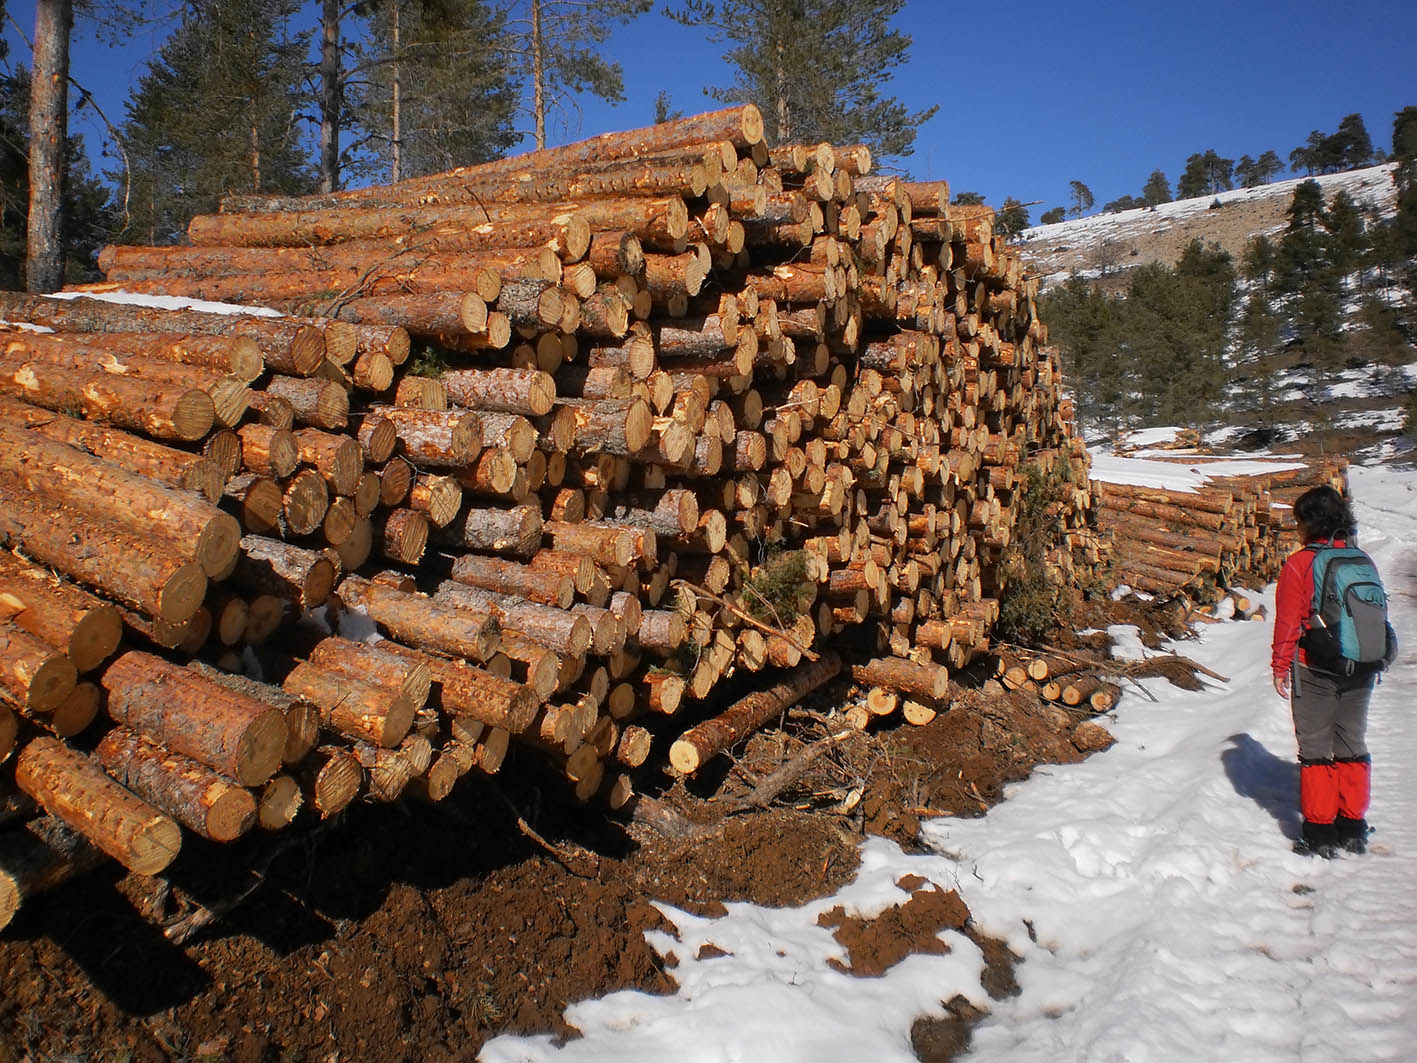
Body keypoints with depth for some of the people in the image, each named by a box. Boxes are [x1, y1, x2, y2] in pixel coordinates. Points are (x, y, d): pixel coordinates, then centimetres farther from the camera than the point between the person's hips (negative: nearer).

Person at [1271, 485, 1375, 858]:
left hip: (1314, 673, -5)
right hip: (1360, 673, 5)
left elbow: (1288, 621, -10)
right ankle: (1353, 829, 21)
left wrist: (1280, 666, 0)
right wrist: (1369, 662, 20)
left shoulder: (1299, 564, -13)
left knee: (1316, 750, 4)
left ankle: (1320, 833, 7)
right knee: (1352, 746, 14)